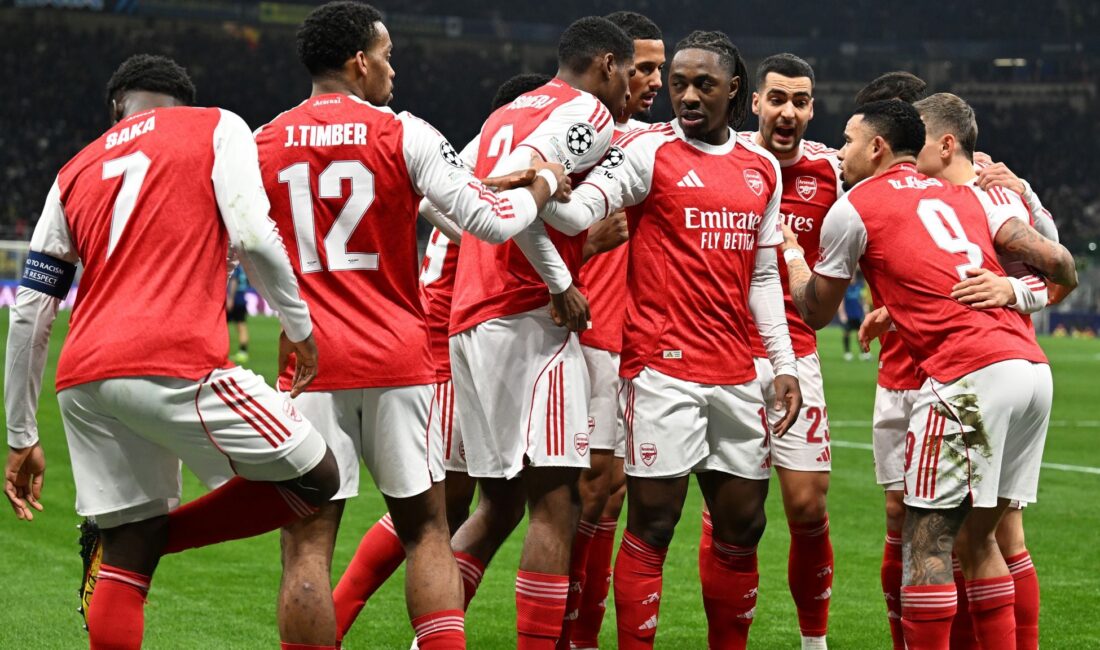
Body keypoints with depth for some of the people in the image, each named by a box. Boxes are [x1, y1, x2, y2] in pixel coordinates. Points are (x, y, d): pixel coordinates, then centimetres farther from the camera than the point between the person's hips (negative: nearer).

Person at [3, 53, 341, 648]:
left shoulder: (75, 173, 24)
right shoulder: (216, 128, 12)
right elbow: (253, 238, -5)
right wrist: (300, 327, 8)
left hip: (83, 379, 6)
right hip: (172, 365, -6)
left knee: (130, 554, 12)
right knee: (314, 480, 7)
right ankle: (156, 535, 0)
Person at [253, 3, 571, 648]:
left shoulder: (263, 145, 4)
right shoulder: (403, 135, -3)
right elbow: (492, 220, -6)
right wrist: (543, 185, 12)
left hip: (311, 363, 1)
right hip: (398, 361, 0)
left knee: (308, 545, 0)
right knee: (426, 530, 11)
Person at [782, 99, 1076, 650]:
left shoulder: (853, 209, 6)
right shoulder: (967, 197, 21)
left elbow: (815, 312, 17)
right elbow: (1053, 259, 12)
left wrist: (790, 251, 36)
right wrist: (1064, 281, 36)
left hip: (969, 376, -7)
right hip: (1033, 369, 7)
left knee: (927, 541, -2)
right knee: (977, 537, 16)